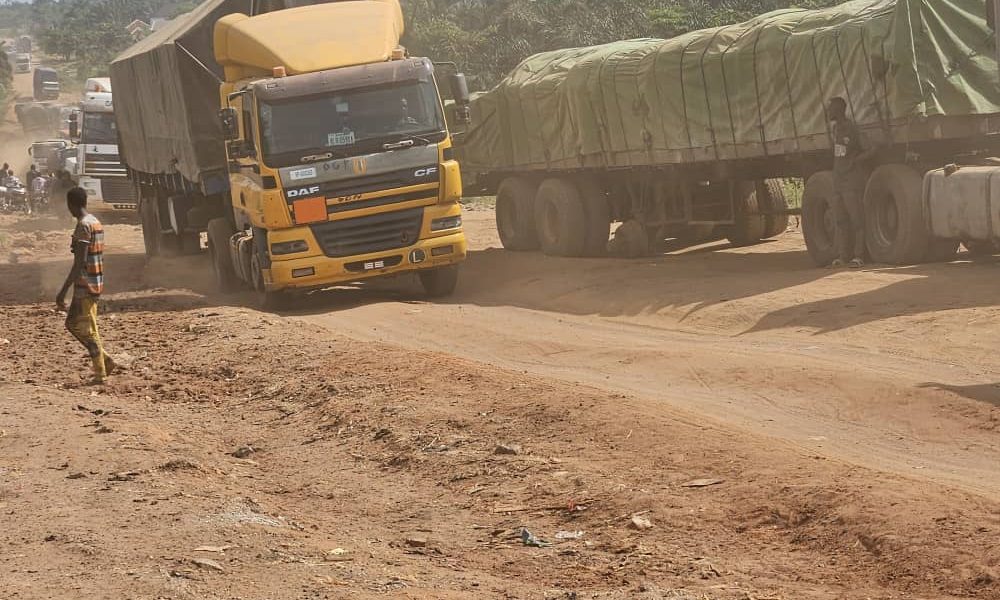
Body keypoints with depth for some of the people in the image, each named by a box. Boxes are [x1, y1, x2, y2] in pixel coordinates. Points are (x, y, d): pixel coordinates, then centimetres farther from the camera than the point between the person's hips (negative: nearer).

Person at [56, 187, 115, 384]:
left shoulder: (83, 225, -17)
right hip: (95, 282, 9)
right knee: (72, 323, 16)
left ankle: (100, 374, 2)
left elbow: (79, 262, -23)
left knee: (87, 329, -2)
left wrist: (63, 291, -22)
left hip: (85, 285, -9)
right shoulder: (95, 222, 12)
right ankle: (105, 360, 14)